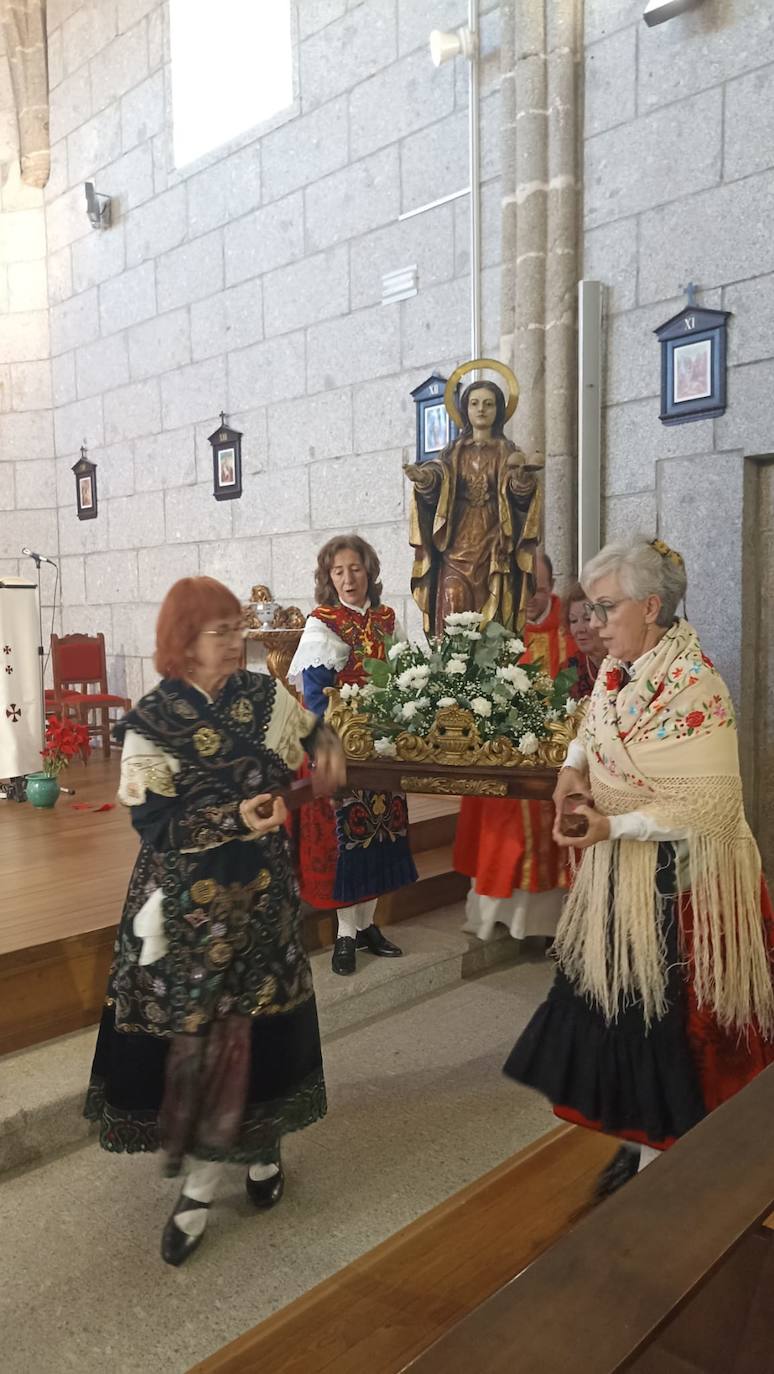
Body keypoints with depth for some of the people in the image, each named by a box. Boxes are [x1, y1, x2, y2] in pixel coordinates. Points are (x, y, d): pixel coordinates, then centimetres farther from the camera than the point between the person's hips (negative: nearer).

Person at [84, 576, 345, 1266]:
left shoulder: (263, 694, -1)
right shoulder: (152, 721, -12)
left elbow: (310, 728, 18)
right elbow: (152, 821, -15)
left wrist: (328, 748, -5)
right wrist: (237, 819, -26)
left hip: (262, 893, 3)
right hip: (187, 903, -3)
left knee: (256, 1021, 12)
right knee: (194, 1028, 5)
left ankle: (260, 1143, 35)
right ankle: (200, 1178, 23)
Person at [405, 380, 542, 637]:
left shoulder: (507, 452, 11)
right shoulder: (453, 452, 15)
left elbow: (521, 493, -7)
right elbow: (436, 482, -3)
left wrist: (521, 474, -30)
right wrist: (423, 478, -26)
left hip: (492, 547, -1)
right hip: (457, 544, 1)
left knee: (490, 623, -8)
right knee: (453, 614, -11)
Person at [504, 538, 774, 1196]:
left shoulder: (692, 690, -23)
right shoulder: (618, 669, 2)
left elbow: (711, 805, -24)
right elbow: (595, 730, 21)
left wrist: (615, 827, -28)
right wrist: (573, 765, 0)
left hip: (675, 881, -8)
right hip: (619, 870, 8)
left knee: (662, 1014, 6)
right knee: (616, 1004, 16)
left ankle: (663, 1155, 27)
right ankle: (645, 1139, 36)